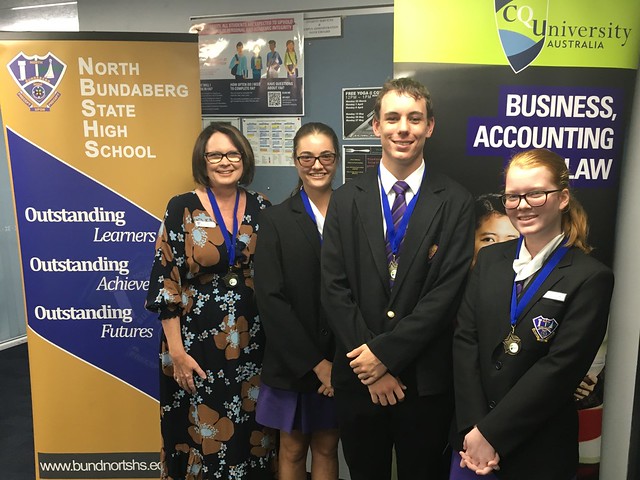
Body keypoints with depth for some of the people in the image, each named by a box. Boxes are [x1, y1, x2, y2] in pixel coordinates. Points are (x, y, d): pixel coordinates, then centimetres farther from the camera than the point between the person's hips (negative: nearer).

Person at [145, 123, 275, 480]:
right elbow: (166, 281, -7)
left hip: (253, 341, 3)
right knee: (202, 434, 11)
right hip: (198, 342, -2)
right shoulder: (182, 208, -6)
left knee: (251, 432, 15)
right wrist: (176, 350, -10)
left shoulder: (261, 209, 2)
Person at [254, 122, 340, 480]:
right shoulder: (276, 219, -4)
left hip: (342, 362, 1)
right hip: (293, 363, 0)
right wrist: (315, 363, -12)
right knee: (292, 450, 14)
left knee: (326, 448, 15)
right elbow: (270, 299, -9)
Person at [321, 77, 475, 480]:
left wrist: (385, 351, -15)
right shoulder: (347, 199, 0)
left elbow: (448, 292, -12)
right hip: (358, 377, 2)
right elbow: (334, 288, -5)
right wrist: (371, 368, -11)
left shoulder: (456, 203, -6)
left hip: (426, 381, -1)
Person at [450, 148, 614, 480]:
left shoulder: (591, 278, -10)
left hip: (538, 451, -3)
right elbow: (465, 341, -4)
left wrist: (491, 434, -15)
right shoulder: (489, 259, 2)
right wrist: (473, 429, -12)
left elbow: (559, 369, -16)